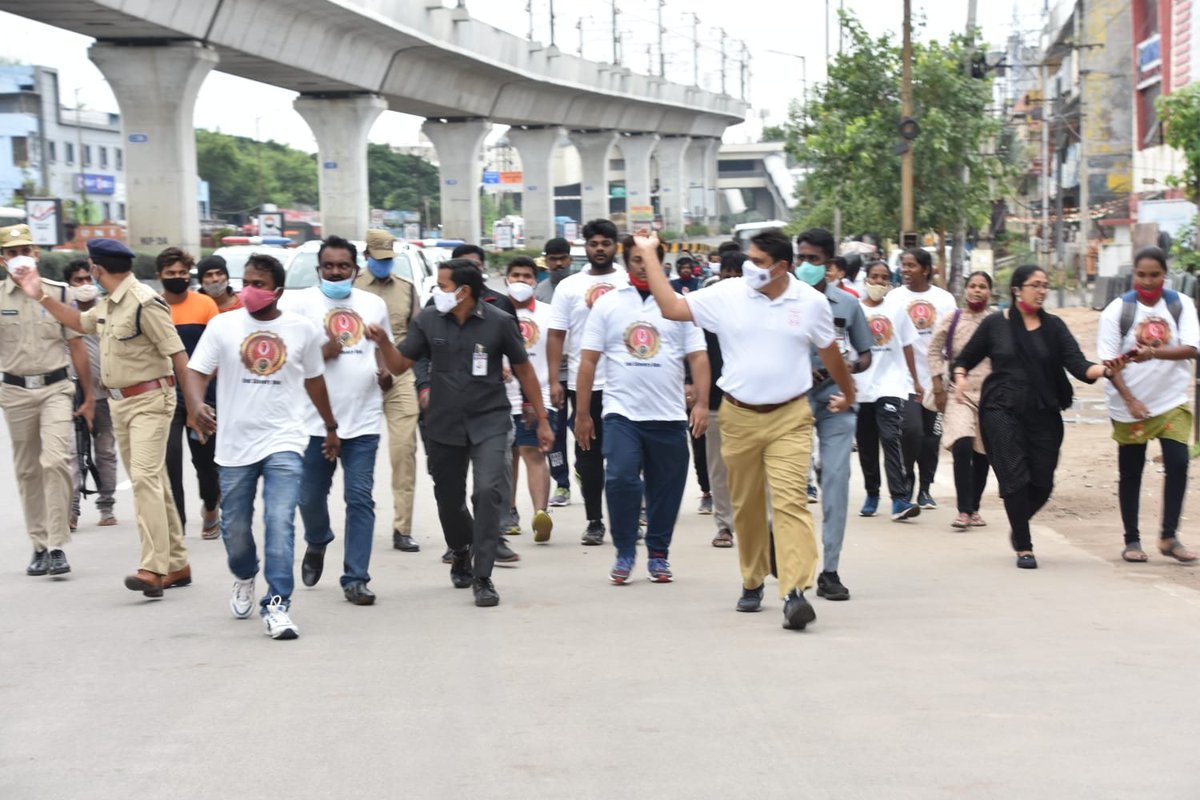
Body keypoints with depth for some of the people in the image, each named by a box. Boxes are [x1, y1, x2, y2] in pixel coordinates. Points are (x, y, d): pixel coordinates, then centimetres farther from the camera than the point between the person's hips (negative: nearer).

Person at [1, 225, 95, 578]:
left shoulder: (59, 292, 2)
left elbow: (76, 346, 6)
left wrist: (89, 395, 6)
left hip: (55, 388, -2)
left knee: (56, 461, -16)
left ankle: (57, 547, -13)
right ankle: (39, 546, 18)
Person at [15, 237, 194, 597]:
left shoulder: (144, 302, -17)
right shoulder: (109, 305, 11)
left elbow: (177, 354, -19)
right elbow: (79, 322, 32)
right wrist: (42, 297, 24)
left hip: (149, 399, -9)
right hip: (119, 402, 9)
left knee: (145, 477, -19)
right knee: (151, 484, 12)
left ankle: (153, 570, -26)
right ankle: (176, 565, 18)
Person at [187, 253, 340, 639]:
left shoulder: (303, 330, 3)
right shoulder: (222, 326, 0)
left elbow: (314, 381, 17)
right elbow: (196, 373, -4)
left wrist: (331, 427, 26)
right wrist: (196, 405, -25)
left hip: (284, 443, -1)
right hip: (235, 443, 1)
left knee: (280, 522, -15)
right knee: (235, 527, 12)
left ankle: (277, 605, -13)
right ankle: (244, 579, 42)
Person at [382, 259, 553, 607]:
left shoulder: (499, 322, -8)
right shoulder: (428, 321, -2)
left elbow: (524, 370, 1)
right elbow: (399, 365, 3)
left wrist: (542, 421, 3)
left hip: (489, 422, -3)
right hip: (443, 425, 3)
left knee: (489, 492, -20)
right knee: (449, 500, 13)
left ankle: (482, 578, -12)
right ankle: (461, 553, 44)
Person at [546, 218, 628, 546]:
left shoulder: (629, 283, 5)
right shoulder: (569, 286, 7)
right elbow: (556, 336, 6)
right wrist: (554, 381, -3)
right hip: (583, 383, 1)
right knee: (589, 455, 6)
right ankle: (594, 521, 14)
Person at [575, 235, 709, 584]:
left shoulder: (678, 304, 7)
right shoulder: (607, 304, 6)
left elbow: (698, 357, 4)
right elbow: (588, 360, 5)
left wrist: (701, 403, -8)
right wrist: (582, 413, 1)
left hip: (669, 415, 1)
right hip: (622, 412, -1)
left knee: (666, 486, 6)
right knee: (620, 479, -15)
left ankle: (658, 554, 22)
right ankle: (624, 553, 1)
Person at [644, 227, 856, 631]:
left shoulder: (812, 302, -1)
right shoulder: (727, 294, -2)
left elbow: (829, 351, 14)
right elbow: (671, 307, -1)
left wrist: (848, 392, 27)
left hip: (790, 418, -2)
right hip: (739, 416, 2)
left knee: (790, 500, -15)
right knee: (746, 505, 12)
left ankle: (795, 592, -22)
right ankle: (752, 582, 30)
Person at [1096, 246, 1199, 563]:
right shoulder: (1117, 310, -6)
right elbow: (1109, 362, -8)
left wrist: (1153, 353, -30)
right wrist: (1130, 400, -18)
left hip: (1172, 402, 1)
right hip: (1129, 405, -1)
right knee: (1130, 472, 6)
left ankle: (1169, 537, 0)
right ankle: (1132, 540, 17)